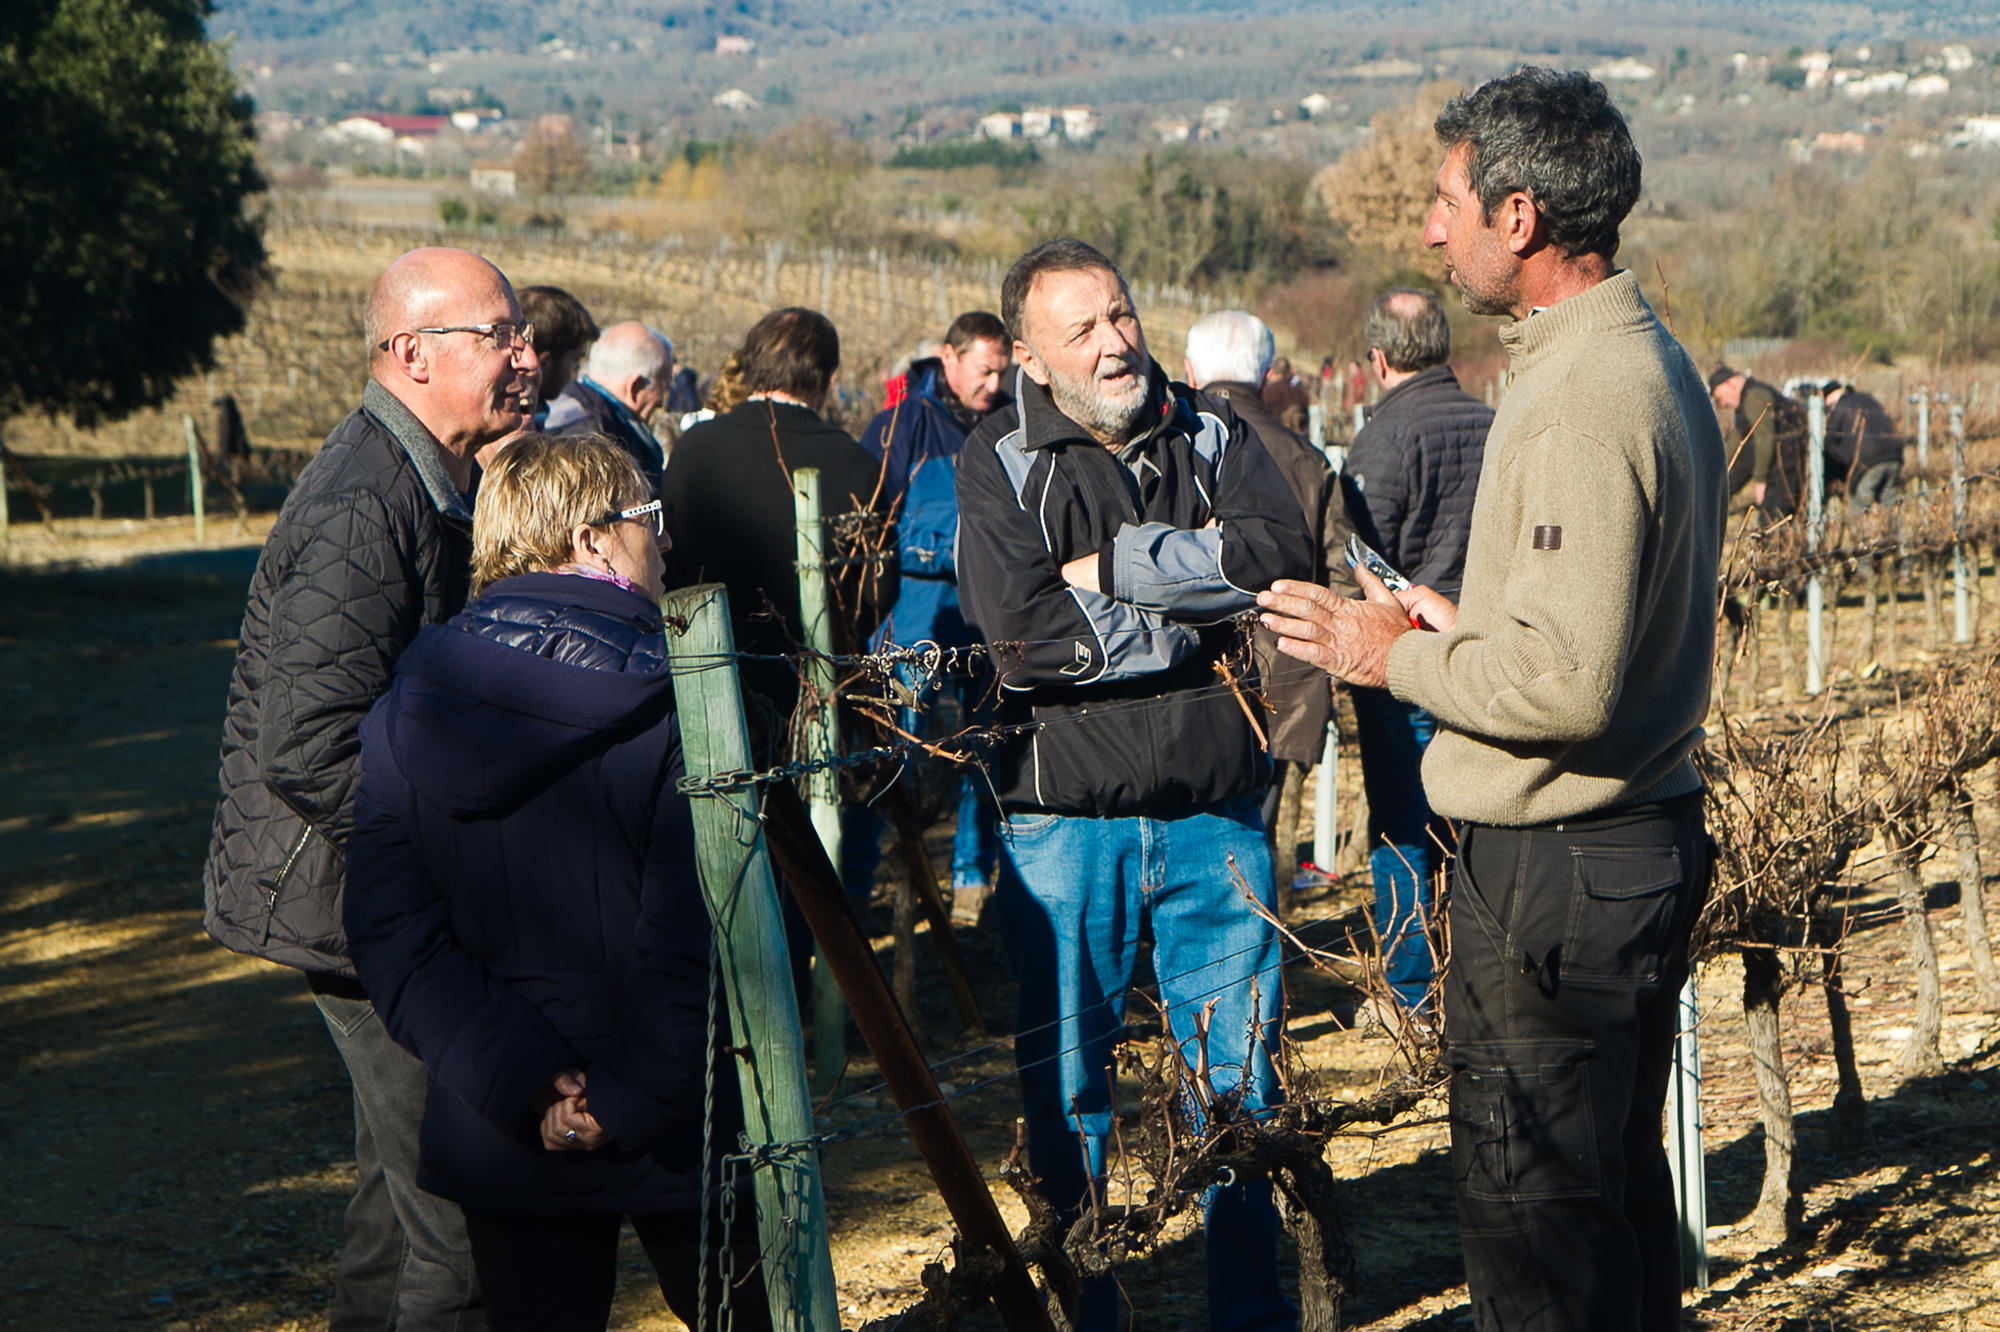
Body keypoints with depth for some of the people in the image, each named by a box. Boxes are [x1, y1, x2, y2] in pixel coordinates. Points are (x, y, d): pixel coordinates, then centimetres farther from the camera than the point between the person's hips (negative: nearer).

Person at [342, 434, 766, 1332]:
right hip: (676, 1137, -3)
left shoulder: (402, 716, -1)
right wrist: (631, 1099, -14)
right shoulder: (677, 712, -15)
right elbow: (696, 946, -22)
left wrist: (521, 1083, -12)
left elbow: (389, 937, -8)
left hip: (501, 1145, 4)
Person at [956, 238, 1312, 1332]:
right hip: (1065, 818, -2)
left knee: (1239, 1072, 9)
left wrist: (1108, 565, -16)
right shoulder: (997, 464, -3)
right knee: (1065, 1080, 7)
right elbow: (1022, 632, -18)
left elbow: (1282, 554, -12)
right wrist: (1193, 608, -12)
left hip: (1214, 809, 2)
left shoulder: (1212, 438, 7)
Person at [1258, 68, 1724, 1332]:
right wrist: (1467, 627, 12)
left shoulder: (1583, 400, -22)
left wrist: (1398, 658, -13)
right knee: (1620, 1190, 20)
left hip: (1555, 871, -11)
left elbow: (1568, 683, -27)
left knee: (1532, 1229, -2)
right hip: (1648, 836, 11)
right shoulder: (1655, 361, 12)